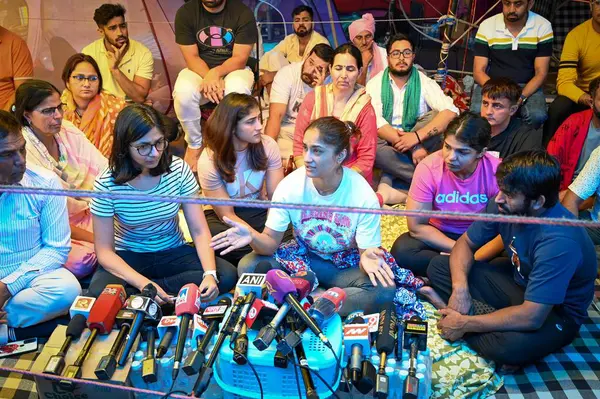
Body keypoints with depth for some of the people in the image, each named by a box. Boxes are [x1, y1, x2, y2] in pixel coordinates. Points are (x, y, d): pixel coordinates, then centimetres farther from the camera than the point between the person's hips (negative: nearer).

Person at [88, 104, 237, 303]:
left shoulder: (179, 170, -12)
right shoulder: (107, 184, -17)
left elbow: (199, 230, -12)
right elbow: (105, 251, -16)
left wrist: (210, 273, -29)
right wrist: (143, 283, -32)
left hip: (173, 253, 3)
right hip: (128, 257, -3)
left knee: (227, 276, -22)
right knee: (100, 292, -35)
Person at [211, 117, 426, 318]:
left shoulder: (363, 196, -23)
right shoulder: (289, 186, -17)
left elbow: (367, 251, -19)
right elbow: (271, 242, -13)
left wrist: (367, 259, -44)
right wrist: (253, 237, -37)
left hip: (347, 262, -2)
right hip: (303, 255, 2)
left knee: (384, 291, -32)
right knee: (248, 267, -23)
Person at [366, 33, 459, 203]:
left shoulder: (425, 82, -2)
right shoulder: (375, 84, -3)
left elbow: (451, 112, -19)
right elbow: (375, 121, -19)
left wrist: (417, 137, -33)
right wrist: (412, 147, -28)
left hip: (418, 141, 1)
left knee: (435, 116, -26)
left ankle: (388, 182, -27)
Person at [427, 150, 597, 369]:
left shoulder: (559, 242, -35)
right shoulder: (505, 205, -16)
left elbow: (531, 317, -36)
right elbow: (465, 243, -2)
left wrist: (464, 324, -28)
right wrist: (460, 288, -21)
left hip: (555, 312, -7)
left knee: (510, 345, -40)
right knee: (438, 266, -6)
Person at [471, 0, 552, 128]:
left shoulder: (543, 26, -5)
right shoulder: (487, 26, -4)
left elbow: (541, 73, -5)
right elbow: (479, 71, -6)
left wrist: (521, 97, -24)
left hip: (527, 86, 0)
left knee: (537, 115, -30)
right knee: (478, 112, -32)